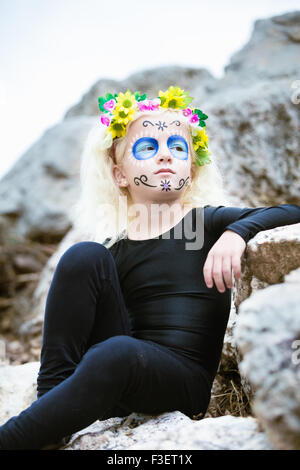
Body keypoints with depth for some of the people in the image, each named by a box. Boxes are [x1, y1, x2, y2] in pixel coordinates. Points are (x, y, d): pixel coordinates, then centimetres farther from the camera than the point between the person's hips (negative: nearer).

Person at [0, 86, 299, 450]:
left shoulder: (209, 221, 6)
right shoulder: (110, 252, 11)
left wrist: (237, 232, -21)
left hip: (186, 381, -3)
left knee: (118, 353, -37)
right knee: (83, 256, -12)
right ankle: (50, 398, -16)